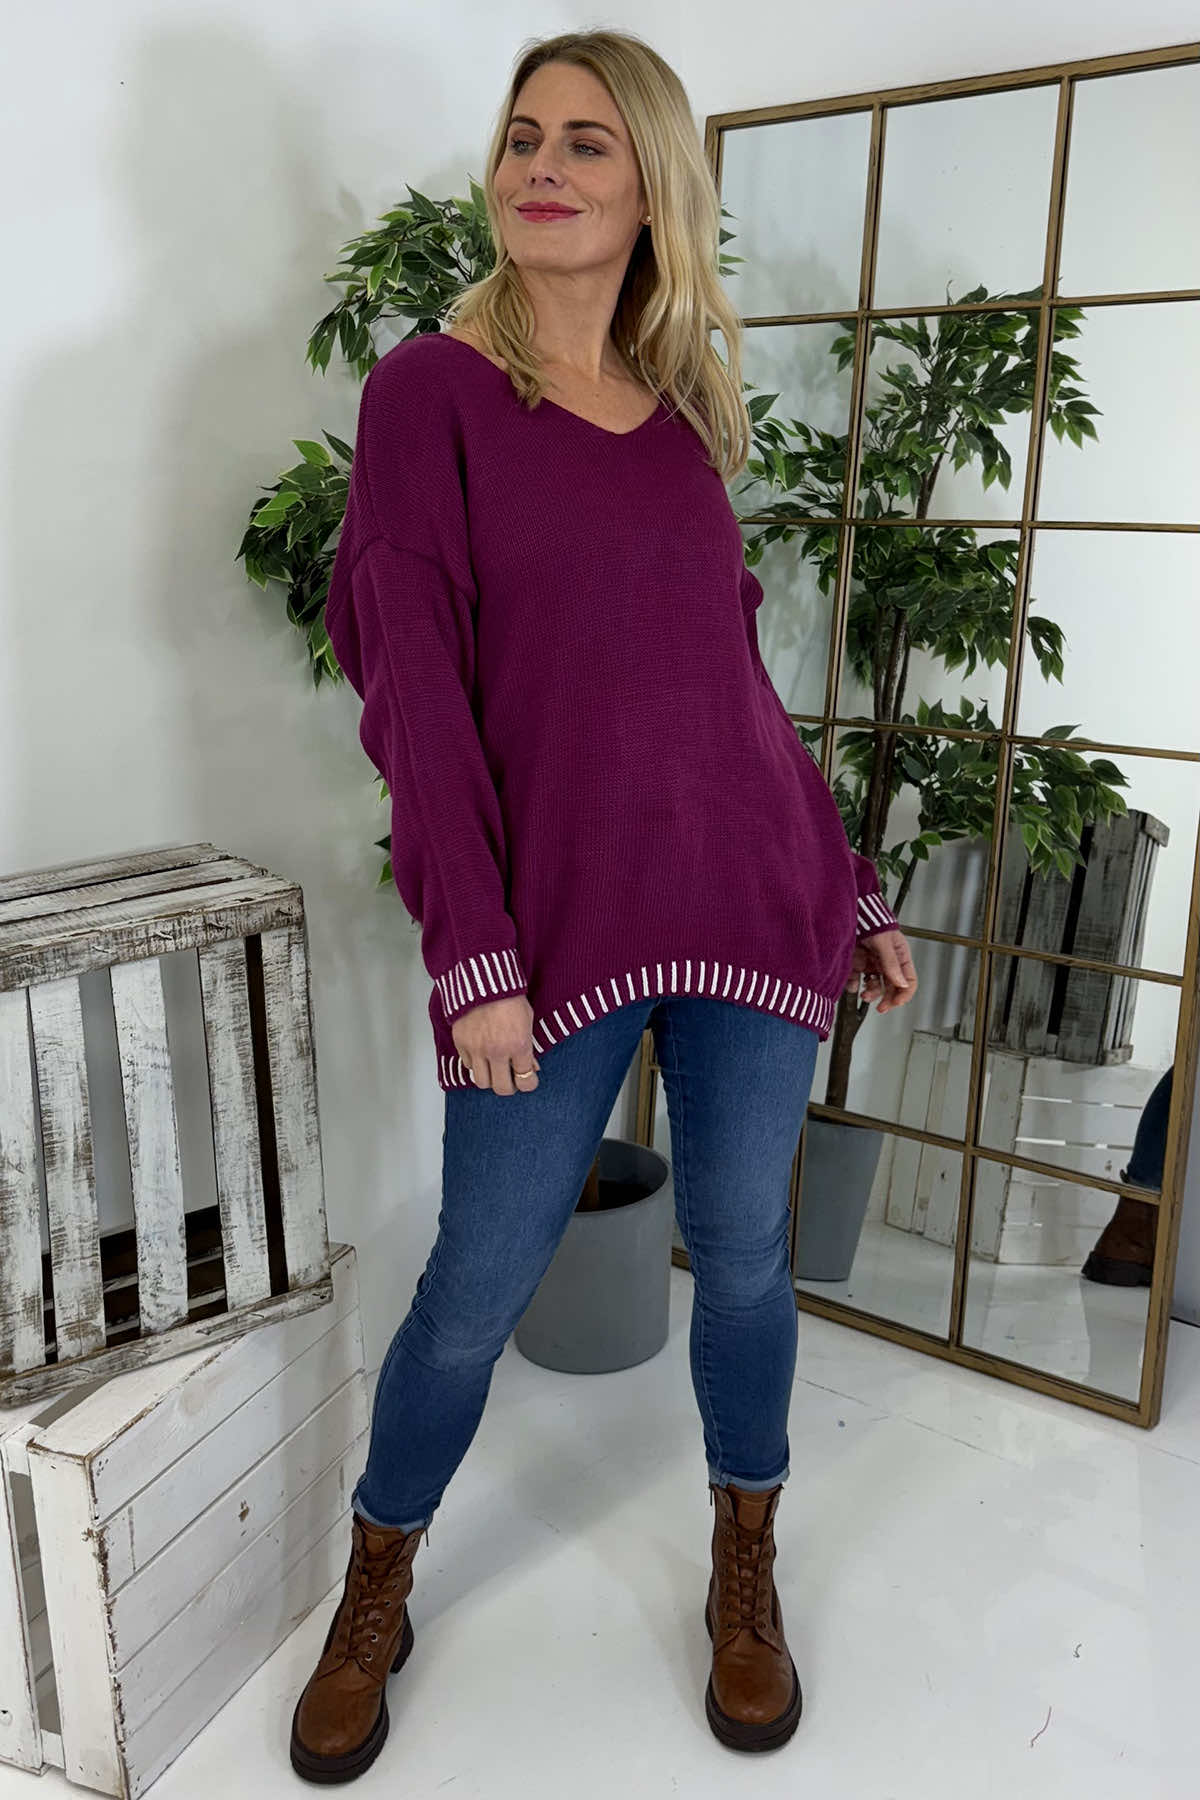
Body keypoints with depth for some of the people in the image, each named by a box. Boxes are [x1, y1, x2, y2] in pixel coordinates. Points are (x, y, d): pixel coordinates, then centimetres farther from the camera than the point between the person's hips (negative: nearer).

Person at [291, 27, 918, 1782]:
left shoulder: (686, 413, 12)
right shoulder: (431, 385, 1)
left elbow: (740, 674, 14)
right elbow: (408, 679, -7)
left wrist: (856, 889, 13)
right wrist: (473, 953, -14)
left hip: (752, 895, 4)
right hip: (556, 916, -3)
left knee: (742, 1253, 12)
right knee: (479, 1287, 5)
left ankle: (746, 1577, 37)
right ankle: (374, 1597, 33)